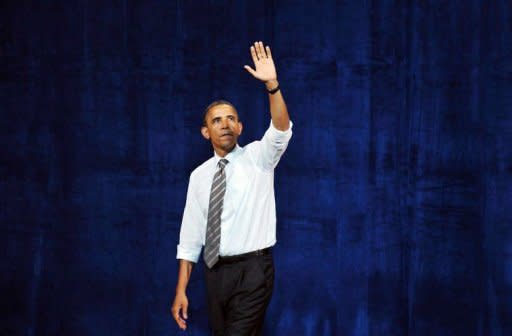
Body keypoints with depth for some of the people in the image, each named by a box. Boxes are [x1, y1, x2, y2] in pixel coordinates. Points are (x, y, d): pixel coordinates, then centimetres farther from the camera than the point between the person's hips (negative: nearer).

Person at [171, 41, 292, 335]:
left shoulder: (258, 157, -1)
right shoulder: (199, 176, 8)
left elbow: (281, 130, -22)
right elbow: (190, 236, 7)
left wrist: (272, 83, -36)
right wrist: (181, 291, 2)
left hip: (252, 269, -4)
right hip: (216, 271, 4)